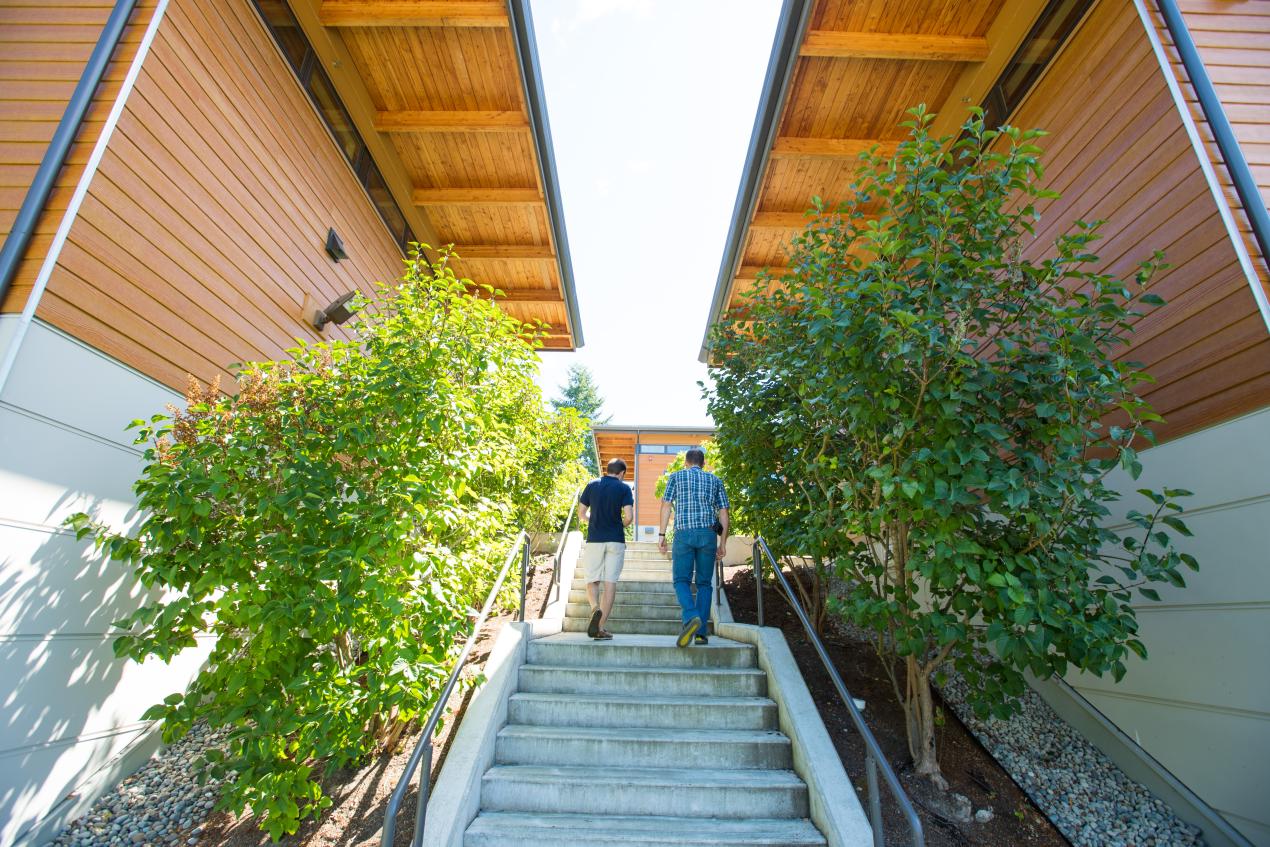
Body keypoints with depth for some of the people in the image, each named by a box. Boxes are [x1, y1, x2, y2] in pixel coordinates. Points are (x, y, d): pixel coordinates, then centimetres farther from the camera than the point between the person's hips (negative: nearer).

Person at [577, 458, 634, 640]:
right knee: (610, 582, 2)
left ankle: (595, 608, -20)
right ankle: (601, 628, 1)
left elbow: (581, 514, 7)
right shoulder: (624, 488, 0)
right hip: (616, 540, -1)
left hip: (594, 539, 1)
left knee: (592, 580, 9)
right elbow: (629, 516, -9)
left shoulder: (592, 485, 6)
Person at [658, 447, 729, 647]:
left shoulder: (676, 476, 10)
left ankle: (691, 617, -22)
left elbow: (666, 505, 3)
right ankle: (701, 632, 7)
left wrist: (661, 534, 6)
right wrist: (723, 543, 14)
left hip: (684, 533, -2)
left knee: (681, 580, 3)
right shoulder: (715, 480, 16)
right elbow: (723, 513, 12)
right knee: (703, 583, 9)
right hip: (708, 534, 2)